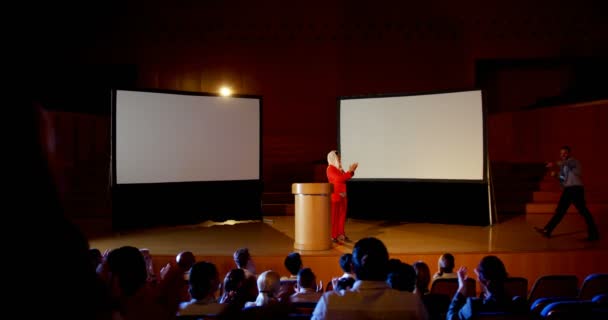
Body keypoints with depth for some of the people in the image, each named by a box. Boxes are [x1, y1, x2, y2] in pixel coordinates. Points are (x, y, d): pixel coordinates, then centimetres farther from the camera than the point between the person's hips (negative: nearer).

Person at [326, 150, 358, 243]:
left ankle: (341, 234, 18)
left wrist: (351, 170, 6)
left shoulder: (339, 168, 14)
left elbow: (345, 178, 19)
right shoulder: (330, 169, -12)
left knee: (342, 215, 11)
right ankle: (332, 236, 1)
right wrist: (350, 171, -18)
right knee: (334, 216, -4)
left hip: (342, 195, 9)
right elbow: (339, 178, -23)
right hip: (335, 195, -9)